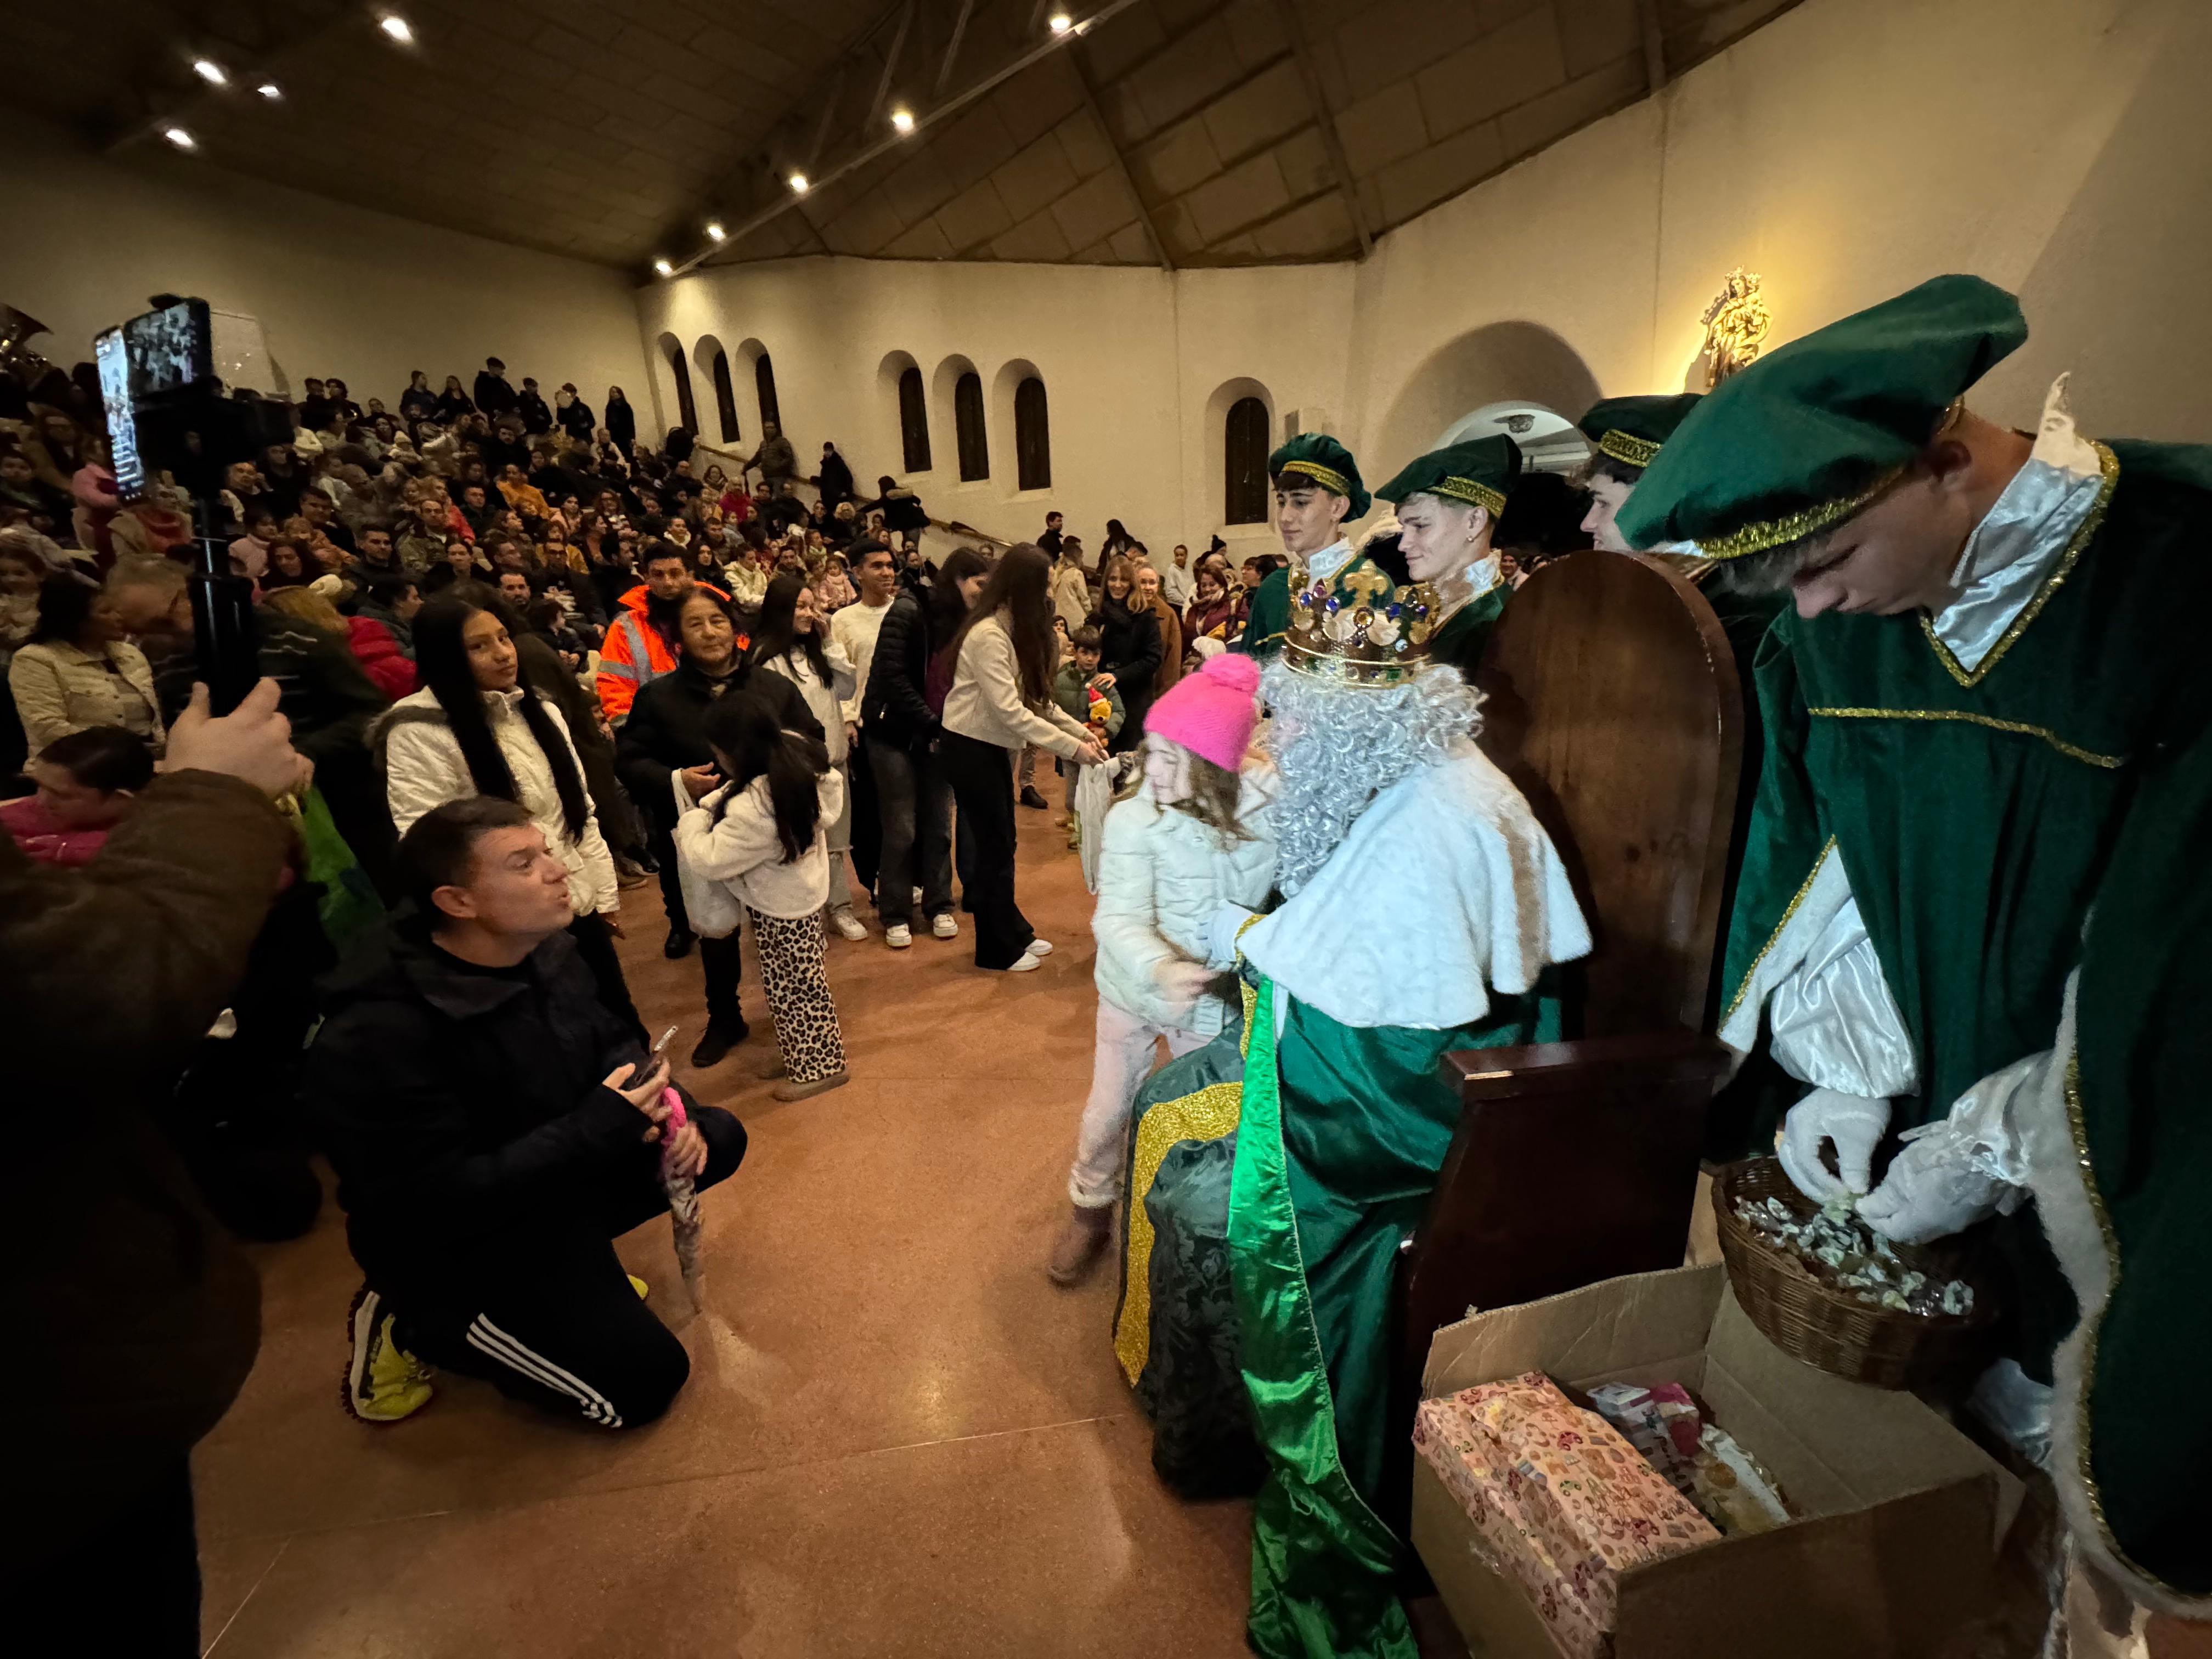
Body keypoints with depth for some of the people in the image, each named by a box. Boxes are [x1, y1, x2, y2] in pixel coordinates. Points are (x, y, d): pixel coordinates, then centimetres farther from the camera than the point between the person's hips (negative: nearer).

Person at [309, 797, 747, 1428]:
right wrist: (601, 1124, -30)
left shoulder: (547, 950, -9)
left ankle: (573, 1257, 11)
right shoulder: (378, 1036, -31)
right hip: (455, 1240, -7)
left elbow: (612, 1043, 5)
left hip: (560, 1170, 7)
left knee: (717, 1137, 5)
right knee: (644, 1380, -7)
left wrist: (665, 1108, -15)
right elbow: (436, 1202, -30)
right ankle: (414, 1323, 6)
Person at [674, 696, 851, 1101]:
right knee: (800, 983, 21)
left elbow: (708, 860, -26)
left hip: (782, 907, -9)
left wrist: (694, 818, -6)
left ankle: (819, 1066, 25)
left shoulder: (754, 808, -34)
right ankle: (807, 1055, 36)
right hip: (801, 891, 9)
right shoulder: (798, 756, -10)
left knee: (792, 988, 9)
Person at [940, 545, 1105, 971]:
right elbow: (1010, 711, -29)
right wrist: (1071, 748, -28)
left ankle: (1013, 932, 28)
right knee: (994, 845, -1)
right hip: (968, 748, -9)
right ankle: (998, 949, 13)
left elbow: (1036, 697, 8)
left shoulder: (1016, 629, 9)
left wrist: (1081, 731, -1)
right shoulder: (989, 635, -23)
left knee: (1002, 841, 15)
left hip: (992, 747, 9)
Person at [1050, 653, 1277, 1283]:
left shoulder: (1272, 804, -21)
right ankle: (1090, 1208, 46)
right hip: (1136, 987, 0)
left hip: (1216, 995, 1)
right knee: (1109, 1108, 18)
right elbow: (1120, 917, -30)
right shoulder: (1133, 819, -25)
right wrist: (1161, 971, -49)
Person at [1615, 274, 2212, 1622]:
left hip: (2088, 1172, -3)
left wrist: (1992, 1150, -15)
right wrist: (1846, 1071, -5)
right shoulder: (1827, 627, -8)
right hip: (1896, 1122, 4)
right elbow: (1815, 853, 0)